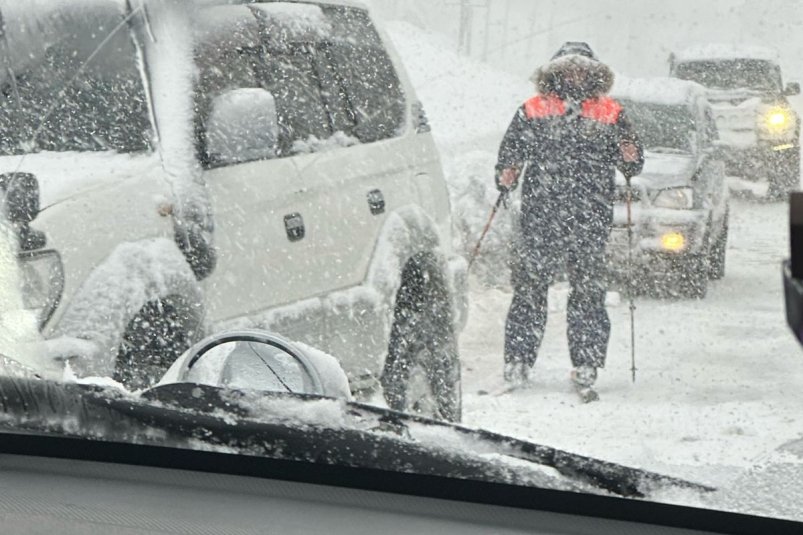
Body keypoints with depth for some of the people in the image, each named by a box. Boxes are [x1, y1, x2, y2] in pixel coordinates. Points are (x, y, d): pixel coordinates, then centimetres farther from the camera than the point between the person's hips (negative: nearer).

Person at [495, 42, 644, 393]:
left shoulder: (610, 114, 12)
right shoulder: (533, 111, 13)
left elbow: (632, 165, 12)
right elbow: (510, 149, 13)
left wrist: (631, 159, -11)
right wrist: (506, 175, -7)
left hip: (591, 219, 0)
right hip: (539, 215, 0)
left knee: (588, 288, 0)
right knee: (529, 285, -3)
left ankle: (586, 363, 6)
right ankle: (518, 359, 3)